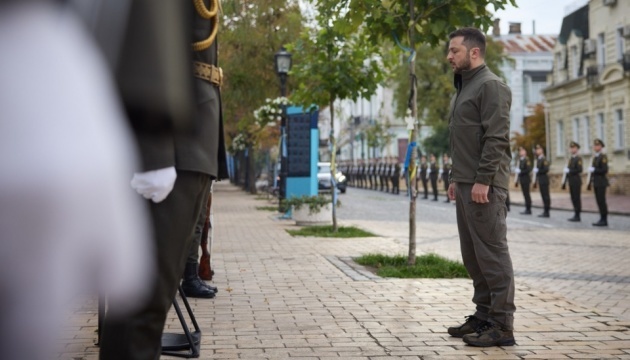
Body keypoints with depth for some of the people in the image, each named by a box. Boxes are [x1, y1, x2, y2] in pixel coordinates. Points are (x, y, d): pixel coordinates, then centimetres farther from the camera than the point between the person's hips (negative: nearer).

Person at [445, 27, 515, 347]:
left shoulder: (491, 86, -9)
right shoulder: (463, 88, 21)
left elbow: (496, 138, -18)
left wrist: (483, 181, -22)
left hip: (483, 185, -10)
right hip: (466, 184, 10)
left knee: (492, 252, -7)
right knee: (472, 254, 12)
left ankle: (502, 325, -3)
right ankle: (484, 314, 20)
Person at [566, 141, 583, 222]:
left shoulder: (578, 158, -8)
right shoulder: (571, 159, 18)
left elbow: (579, 170, -17)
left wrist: (569, 171, -15)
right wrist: (566, 171, 2)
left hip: (576, 181, -8)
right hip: (571, 181, 8)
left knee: (577, 198, -6)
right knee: (573, 198, 9)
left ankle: (577, 216, -4)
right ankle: (576, 215, 14)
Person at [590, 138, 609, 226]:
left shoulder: (603, 157, -9)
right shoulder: (595, 157, 16)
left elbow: (605, 170, -16)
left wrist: (594, 170, -13)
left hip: (601, 183, -8)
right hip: (596, 183, 8)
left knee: (602, 201, -8)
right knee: (599, 202, 8)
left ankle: (604, 220, -5)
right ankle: (602, 219, 11)